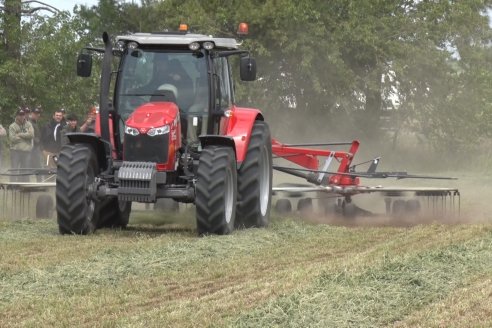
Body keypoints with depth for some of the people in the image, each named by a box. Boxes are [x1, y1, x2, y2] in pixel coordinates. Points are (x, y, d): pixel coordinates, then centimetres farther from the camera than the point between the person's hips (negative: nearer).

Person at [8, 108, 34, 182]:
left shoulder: (28, 125, 8)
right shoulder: (12, 126, 0)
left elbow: (31, 134, -8)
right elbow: (12, 138, -13)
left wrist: (20, 135, -11)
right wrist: (25, 136, -8)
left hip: (26, 150, 3)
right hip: (15, 150, -3)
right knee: (14, 170, -5)